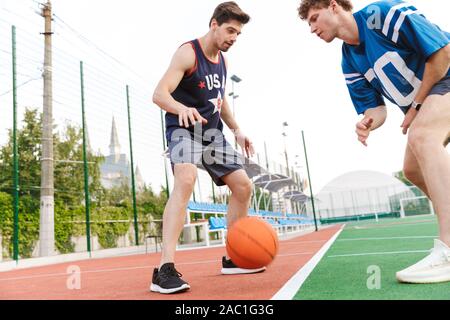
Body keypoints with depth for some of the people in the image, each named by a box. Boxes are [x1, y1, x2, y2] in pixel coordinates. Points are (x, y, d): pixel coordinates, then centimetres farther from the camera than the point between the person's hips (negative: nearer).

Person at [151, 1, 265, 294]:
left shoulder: (223, 61, 12)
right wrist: (181, 108, -44)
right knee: (185, 180, -35)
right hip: (184, 129, -8)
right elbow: (159, 94, -23)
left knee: (244, 186, 5)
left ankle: (232, 258, 19)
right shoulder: (188, 53, -12)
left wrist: (237, 130, 14)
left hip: (212, 133, 8)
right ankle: (165, 269, -34)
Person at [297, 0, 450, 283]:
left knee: (422, 137, -33)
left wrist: (416, 105, -18)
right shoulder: (350, 64, 1)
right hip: (420, 103, 9)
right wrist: (368, 122, -25)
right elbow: (376, 108, 0)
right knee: (413, 169, 7)